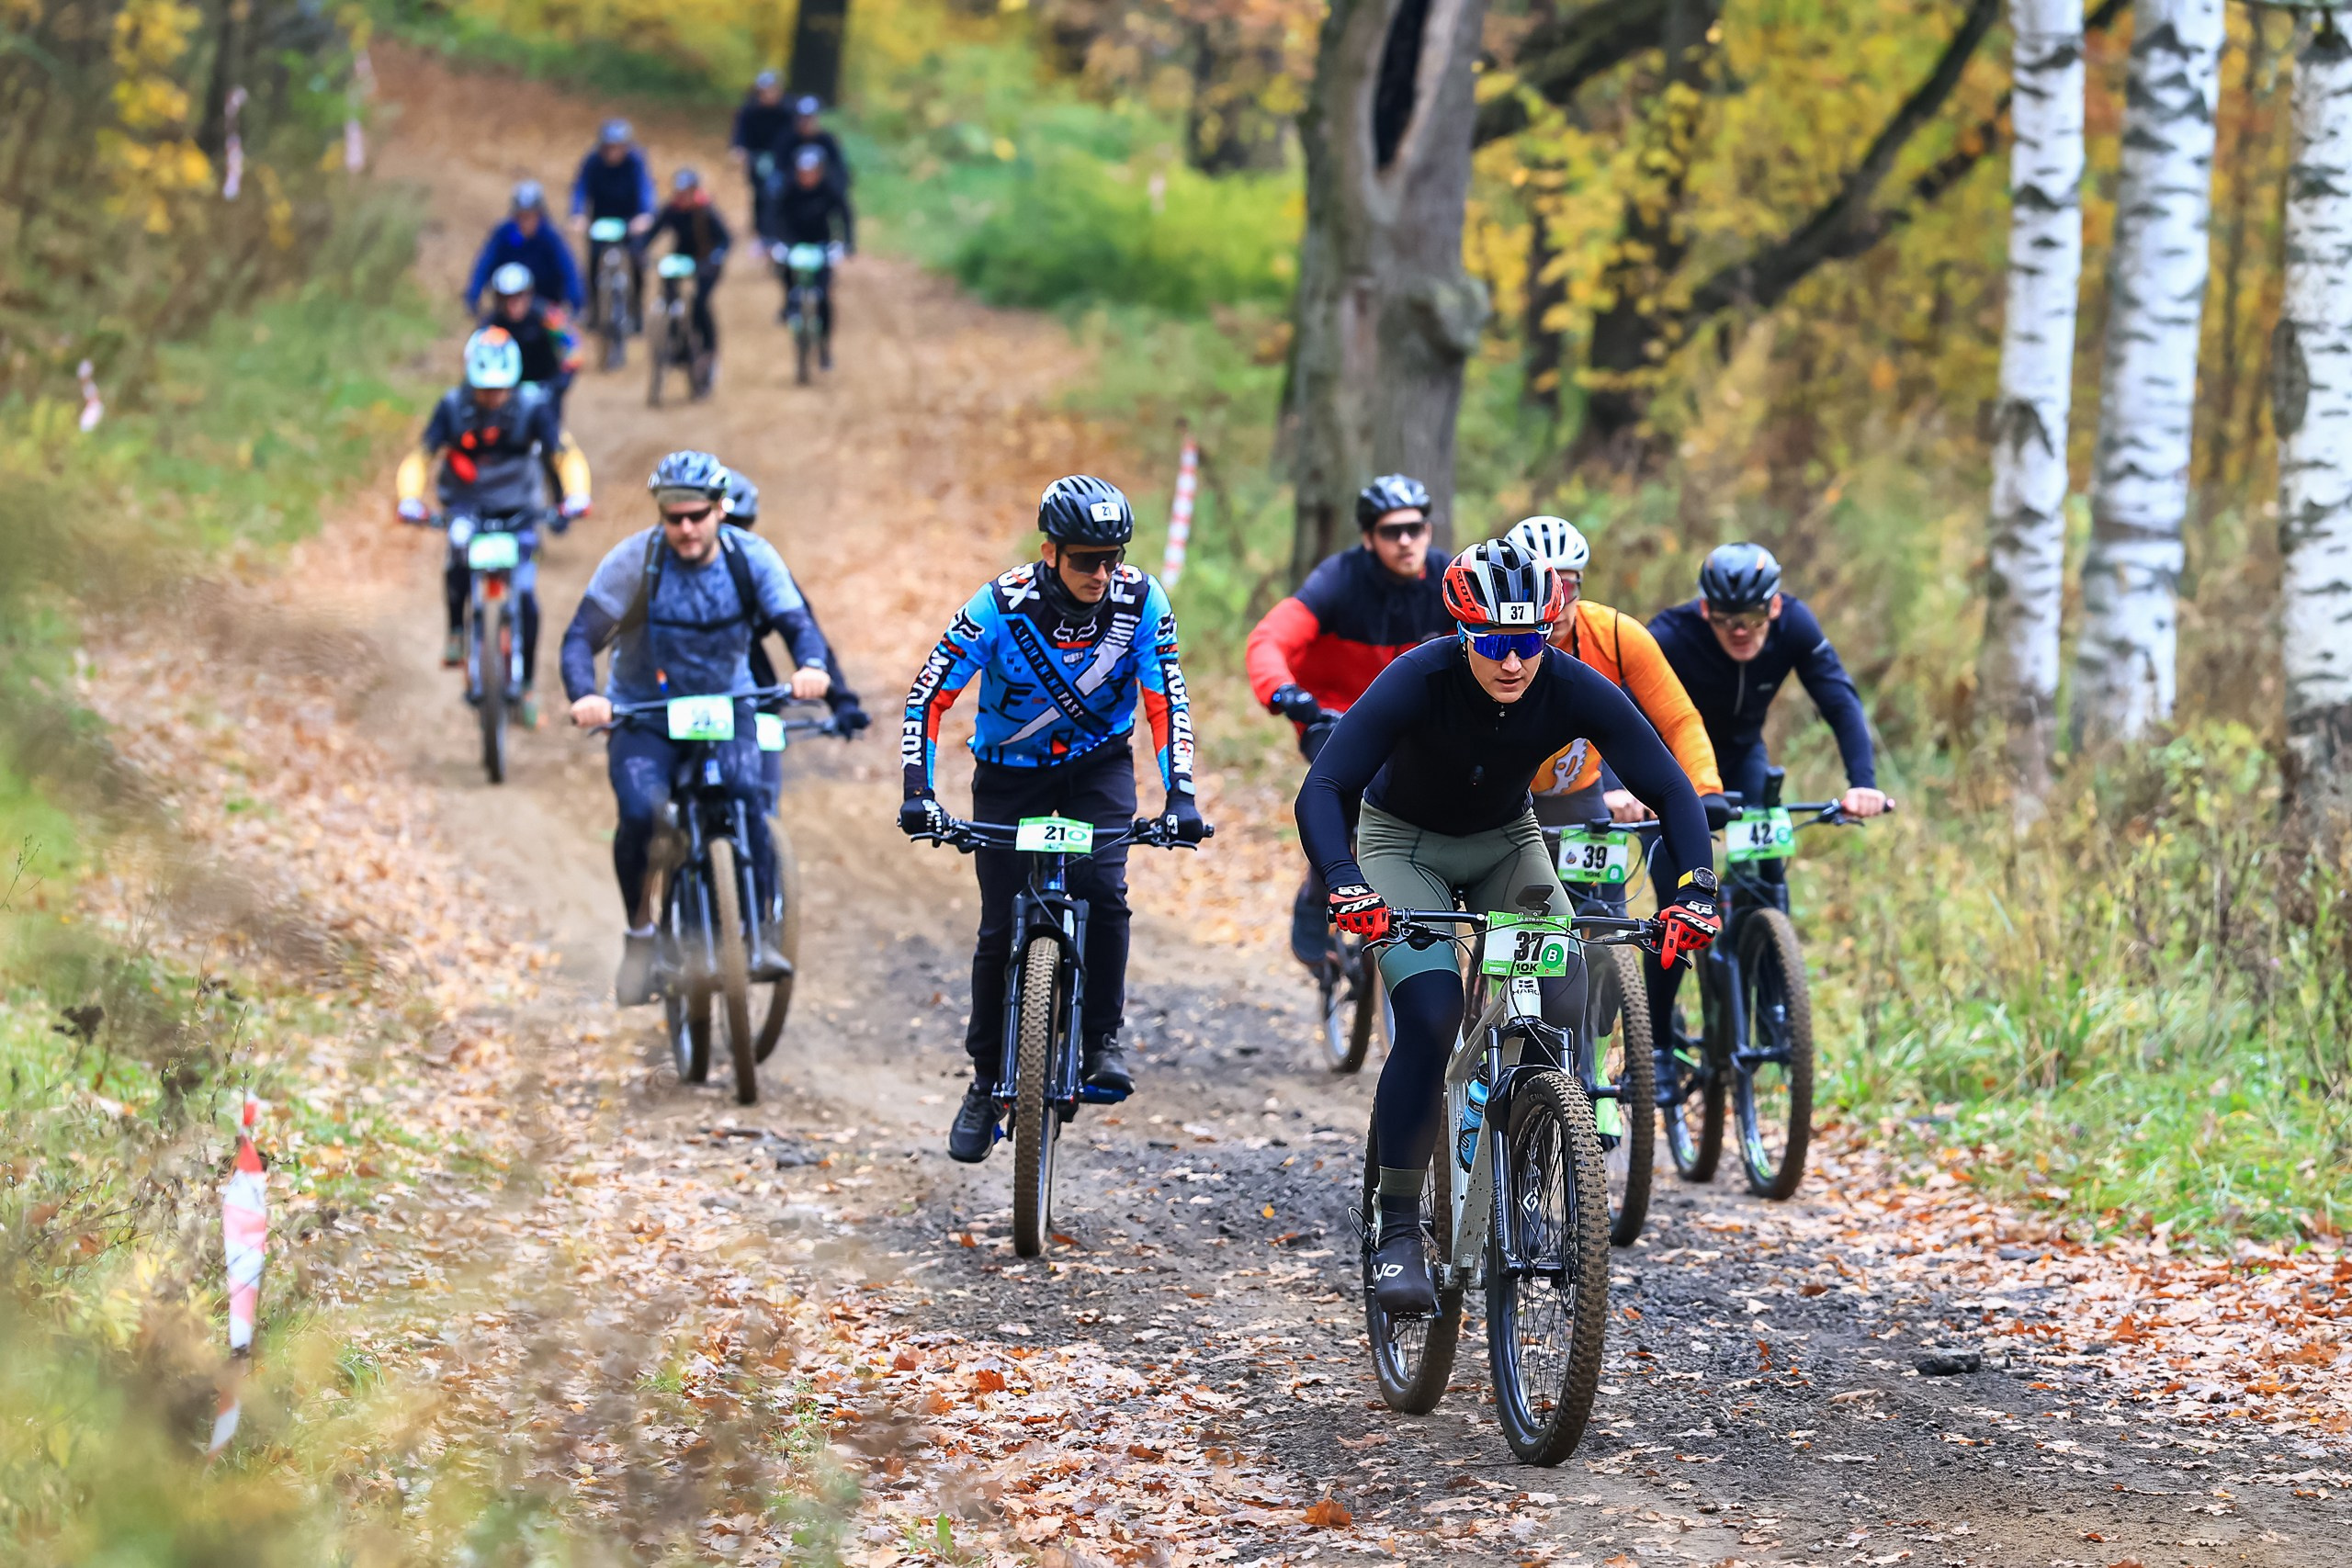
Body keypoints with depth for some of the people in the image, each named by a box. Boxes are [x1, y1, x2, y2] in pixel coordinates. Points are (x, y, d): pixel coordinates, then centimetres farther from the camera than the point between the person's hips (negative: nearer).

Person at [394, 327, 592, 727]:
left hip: (517, 510, 0)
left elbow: (565, 454, -22)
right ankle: (456, 630, -5)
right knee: (461, 552, -32)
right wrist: (410, 499, -39)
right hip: (466, 504, 0)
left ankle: (526, 686, 4)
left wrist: (574, 498, -40)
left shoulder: (532, 407, -16)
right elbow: (421, 456, -21)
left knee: (525, 596, -12)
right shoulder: (453, 408, -16)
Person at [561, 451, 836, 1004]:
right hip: (643, 714, -1)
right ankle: (639, 933, -1)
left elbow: (796, 621, -15)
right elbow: (582, 635, -18)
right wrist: (584, 696, -38)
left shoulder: (753, 557, -10)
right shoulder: (633, 560, -16)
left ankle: (759, 936, -12)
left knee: (751, 799, -26)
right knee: (639, 815, -25)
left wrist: (811, 666, -39)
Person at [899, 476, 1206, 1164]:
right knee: (1000, 928, -1)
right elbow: (929, 696, -19)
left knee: (1102, 889, -25)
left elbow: (1167, 701, -16)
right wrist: (918, 793, -29)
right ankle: (987, 1080, 15)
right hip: (1010, 772, -1)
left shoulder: (1140, 601, -20)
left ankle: (1103, 1042, -10)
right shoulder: (1000, 606, -25)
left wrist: (1180, 796, -27)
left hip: (1099, 764, 1)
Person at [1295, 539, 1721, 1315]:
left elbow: (1671, 790, -22)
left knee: (1565, 1005, -18)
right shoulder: (1417, 682, -32)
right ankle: (1398, 1233, -16)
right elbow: (1322, 790, -36)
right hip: (1405, 843, -3)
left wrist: (1692, 892, -37)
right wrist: (1344, 885, -53)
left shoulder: (1575, 690, -25)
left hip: (1505, 842, 3)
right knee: (1430, 1019, -24)